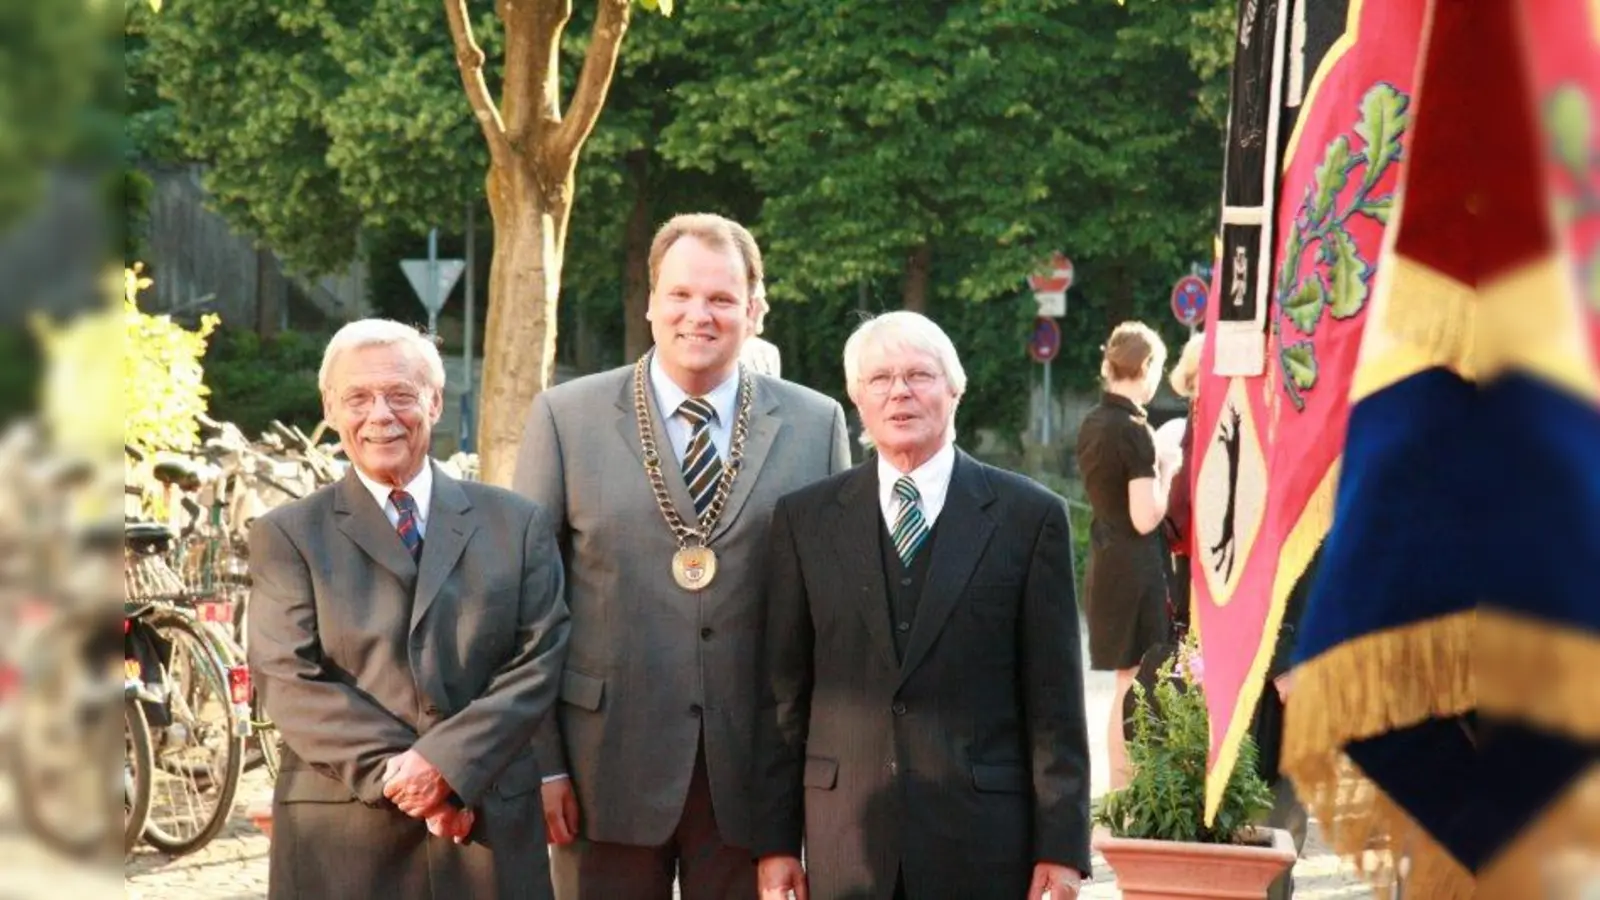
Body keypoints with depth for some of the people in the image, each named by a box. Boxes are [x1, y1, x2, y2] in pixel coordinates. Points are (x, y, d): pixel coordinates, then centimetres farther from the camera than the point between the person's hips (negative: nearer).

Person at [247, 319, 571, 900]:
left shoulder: (516, 524, 10)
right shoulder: (287, 537, 6)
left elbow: (539, 662, 1)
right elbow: (289, 681, -4)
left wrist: (446, 763, -13)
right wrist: (393, 772, -15)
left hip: (491, 830, 1)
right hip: (342, 840, -1)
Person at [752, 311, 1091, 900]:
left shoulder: (1029, 516, 3)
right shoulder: (806, 519, 8)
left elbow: (1054, 697, 1)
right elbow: (782, 692, 7)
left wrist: (1062, 847, -3)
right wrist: (775, 839, 3)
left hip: (982, 839, -1)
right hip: (846, 843, 2)